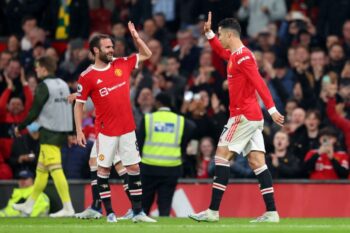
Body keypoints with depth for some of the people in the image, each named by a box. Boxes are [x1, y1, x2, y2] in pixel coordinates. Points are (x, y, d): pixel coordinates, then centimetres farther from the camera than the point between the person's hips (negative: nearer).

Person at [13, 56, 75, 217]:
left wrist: (20, 127, 0)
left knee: (55, 169, -12)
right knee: (41, 169, 16)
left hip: (49, 131, -9)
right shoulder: (63, 85, 14)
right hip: (62, 131, 9)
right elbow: (71, 110, 15)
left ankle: (68, 208, -18)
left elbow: (34, 112, -12)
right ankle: (29, 205, 26)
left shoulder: (44, 86, -11)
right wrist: (72, 133, 19)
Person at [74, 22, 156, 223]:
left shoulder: (122, 64, 5)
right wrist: (79, 131, -7)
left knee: (134, 168, 3)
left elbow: (146, 55, 18)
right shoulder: (87, 77, -7)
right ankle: (110, 212, 7)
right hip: (106, 130, -4)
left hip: (128, 129, 4)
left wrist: (136, 37, 3)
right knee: (104, 169, -1)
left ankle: (138, 212, 8)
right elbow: (79, 104, -2)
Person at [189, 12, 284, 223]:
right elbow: (221, 51, 38)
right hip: (252, 116, 9)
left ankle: (213, 211, -10)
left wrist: (272, 110, -27)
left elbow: (259, 83, -21)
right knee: (257, 162, 3)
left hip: (244, 116, -9)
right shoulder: (234, 54, 15)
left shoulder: (243, 56, -14)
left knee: (222, 155, -8)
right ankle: (272, 212, -3)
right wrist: (208, 32, 27)